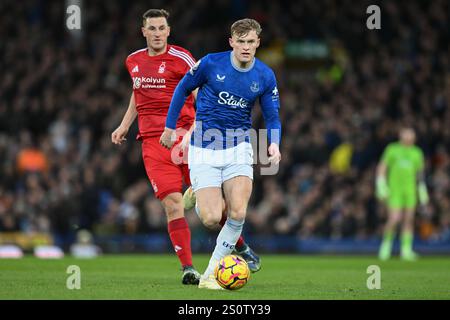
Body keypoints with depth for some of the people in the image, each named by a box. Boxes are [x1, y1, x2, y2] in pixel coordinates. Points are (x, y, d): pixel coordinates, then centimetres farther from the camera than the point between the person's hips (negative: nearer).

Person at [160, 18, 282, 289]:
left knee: (238, 213, -17)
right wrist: (170, 127, 9)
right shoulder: (211, 63, -10)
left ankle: (210, 274, 0)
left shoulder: (265, 76, -4)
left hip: (238, 148, 2)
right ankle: (196, 197, 28)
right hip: (204, 150, -2)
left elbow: (272, 117, 4)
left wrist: (274, 144, -16)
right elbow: (183, 89, 6)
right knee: (211, 219, -12)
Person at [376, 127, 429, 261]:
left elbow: (420, 173, 20)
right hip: (394, 190, -3)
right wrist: (381, 187, -5)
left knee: (409, 220, -1)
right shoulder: (392, 149, 2)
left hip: (410, 190, 3)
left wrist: (423, 192, 18)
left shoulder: (417, 153, 11)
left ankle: (406, 250, 3)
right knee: (394, 219, -12)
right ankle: (386, 244, 9)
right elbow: (381, 168, 4)